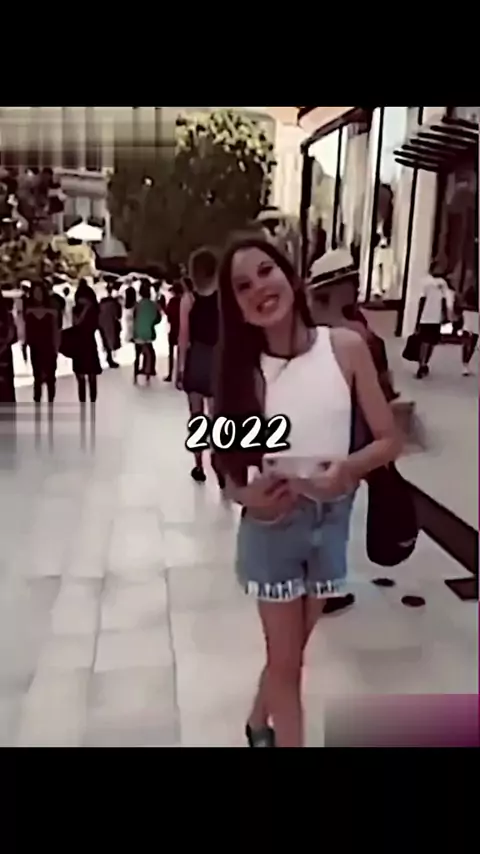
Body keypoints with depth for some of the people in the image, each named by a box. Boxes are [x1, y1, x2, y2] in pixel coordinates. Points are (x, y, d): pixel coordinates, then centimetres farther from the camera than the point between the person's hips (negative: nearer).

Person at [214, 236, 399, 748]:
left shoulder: (346, 348, -10)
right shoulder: (244, 369, -10)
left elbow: (388, 438, -5)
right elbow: (232, 469, -4)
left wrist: (351, 466, -24)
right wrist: (249, 496, -25)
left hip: (332, 520, 2)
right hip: (272, 524, -2)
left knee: (290, 651, 21)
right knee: (286, 659, 11)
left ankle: (258, 724, 50)